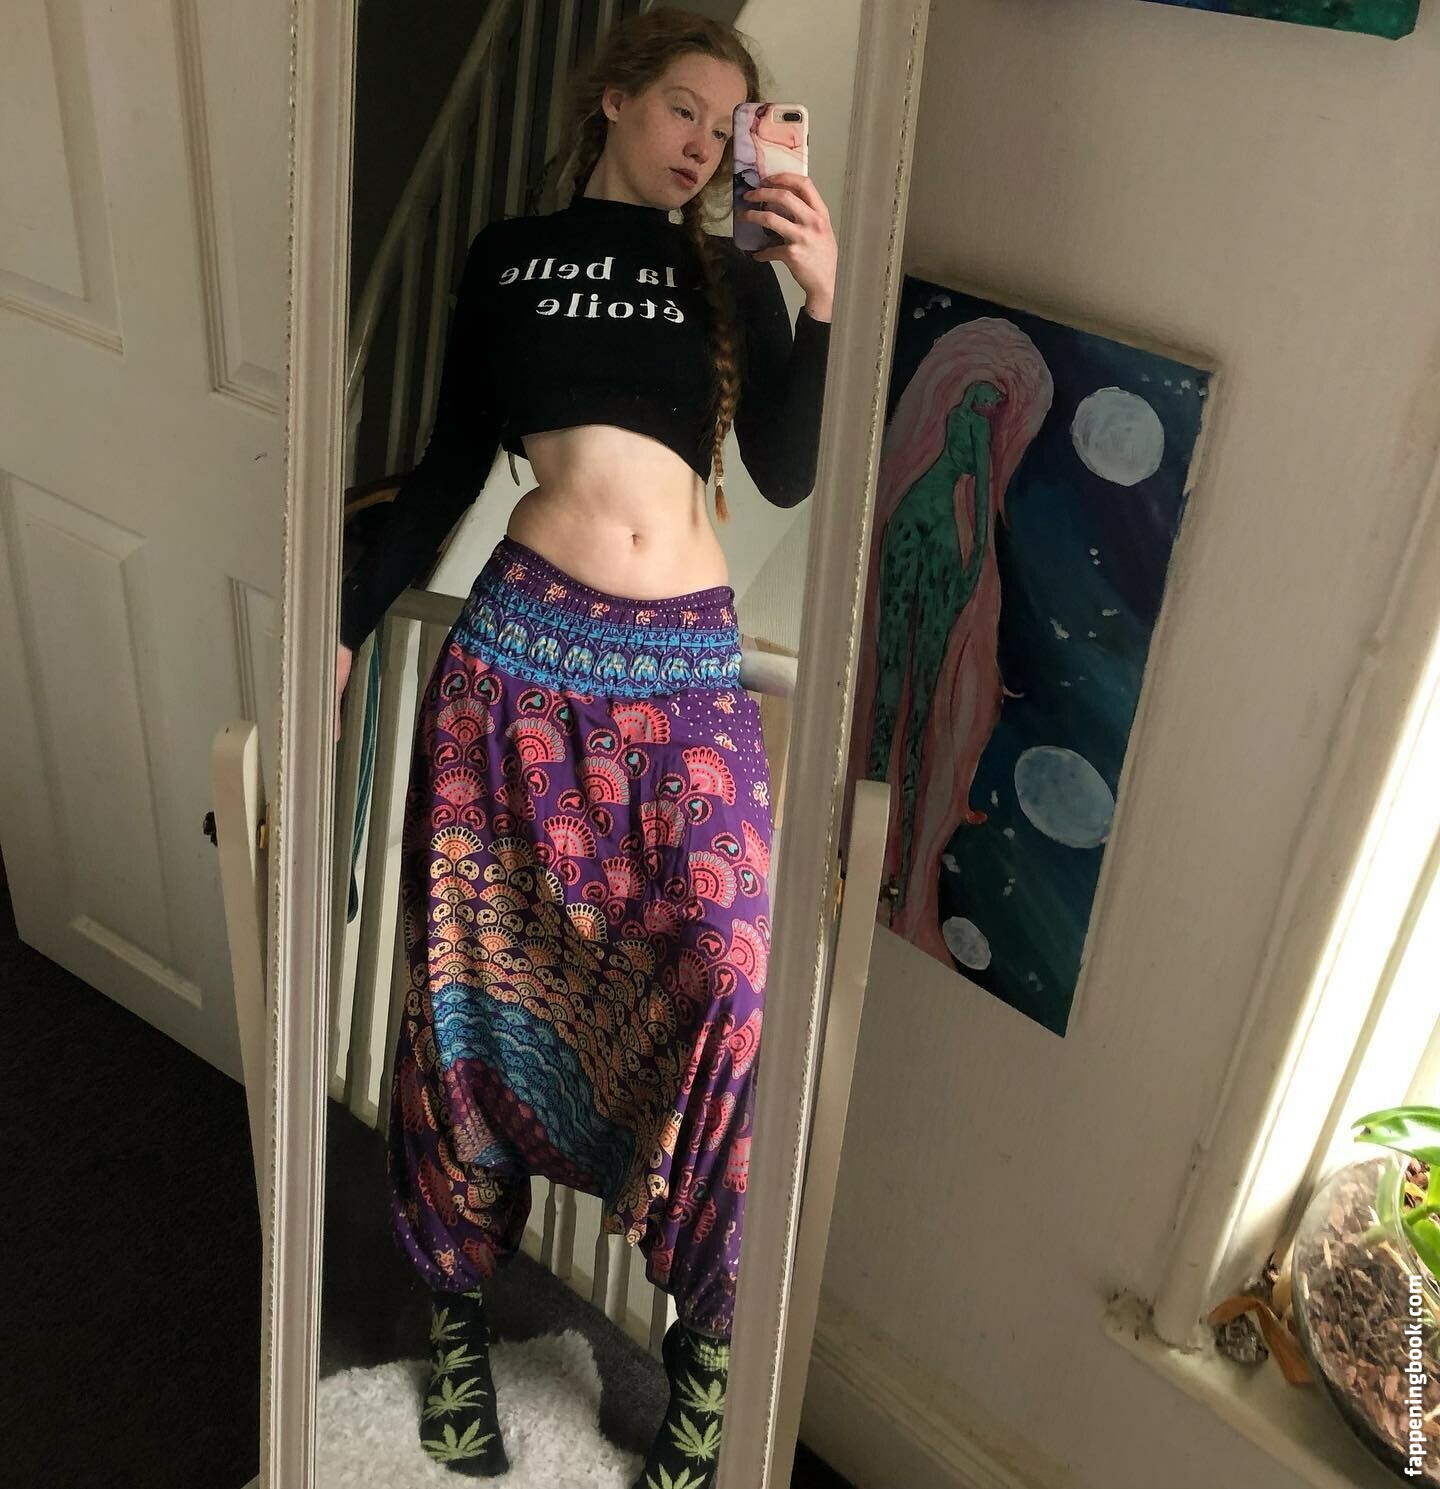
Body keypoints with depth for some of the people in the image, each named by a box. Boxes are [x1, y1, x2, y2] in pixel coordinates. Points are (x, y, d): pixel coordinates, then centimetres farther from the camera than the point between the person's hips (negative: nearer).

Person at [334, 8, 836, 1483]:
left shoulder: (733, 276, 13)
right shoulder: (508, 255, 13)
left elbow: (787, 476, 1)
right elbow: (451, 462, 13)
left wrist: (821, 302, -10)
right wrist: (352, 617, 8)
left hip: (687, 667, 1)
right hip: (522, 644, 0)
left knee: (720, 976, -10)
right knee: (480, 970, 3)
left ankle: (704, 1339, 11)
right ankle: (459, 1299, 25)